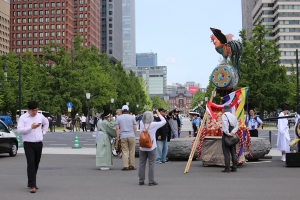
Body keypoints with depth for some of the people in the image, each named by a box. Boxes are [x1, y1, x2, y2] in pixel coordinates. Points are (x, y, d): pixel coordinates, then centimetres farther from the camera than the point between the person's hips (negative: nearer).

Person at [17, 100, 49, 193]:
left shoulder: (40, 116, 8)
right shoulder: (23, 118, -5)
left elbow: (46, 123, 29)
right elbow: (19, 130, -15)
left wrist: (43, 132, 18)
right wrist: (31, 127, -19)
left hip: (39, 144, 5)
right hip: (28, 144, -5)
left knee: (36, 164, 11)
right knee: (31, 164, -13)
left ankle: (30, 182, 27)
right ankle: (32, 186, -13)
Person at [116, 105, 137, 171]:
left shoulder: (119, 118, 7)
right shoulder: (132, 117, 6)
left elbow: (117, 128, 1)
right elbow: (135, 128, 4)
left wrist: (118, 137, 5)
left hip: (123, 136, 0)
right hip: (131, 136, 0)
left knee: (124, 151, 1)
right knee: (132, 151, 5)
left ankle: (125, 166, -4)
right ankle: (131, 165, 6)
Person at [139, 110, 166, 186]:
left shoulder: (142, 124, -1)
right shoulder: (153, 124, -12)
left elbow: (147, 120, 23)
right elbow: (164, 121, -1)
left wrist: (151, 114, 18)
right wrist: (159, 114, 13)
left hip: (142, 148, 4)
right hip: (151, 148, -4)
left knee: (142, 164, 9)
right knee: (151, 165, 2)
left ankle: (141, 181, 14)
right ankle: (151, 181, 4)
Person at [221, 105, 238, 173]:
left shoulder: (224, 115, -3)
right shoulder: (233, 116, 16)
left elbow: (225, 125, -17)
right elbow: (236, 126, 4)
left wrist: (228, 133, -17)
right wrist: (233, 132, -8)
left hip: (226, 135, -6)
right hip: (233, 136, 6)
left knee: (226, 152, -5)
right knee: (233, 152, 10)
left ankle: (227, 168, -7)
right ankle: (234, 168, 11)